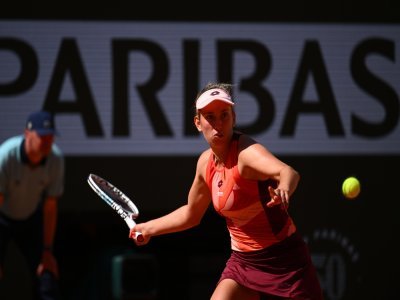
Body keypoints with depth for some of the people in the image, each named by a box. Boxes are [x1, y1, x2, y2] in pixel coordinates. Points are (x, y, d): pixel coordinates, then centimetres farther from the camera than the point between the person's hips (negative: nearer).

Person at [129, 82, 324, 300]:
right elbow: (191, 213, 23)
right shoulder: (206, 162, 3)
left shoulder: (246, 152, -21)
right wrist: (149, 228, 28)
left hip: (282, 260, -6)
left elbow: (289, 172, -44)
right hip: (242, 262, 6)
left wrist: (284, 189, -66)